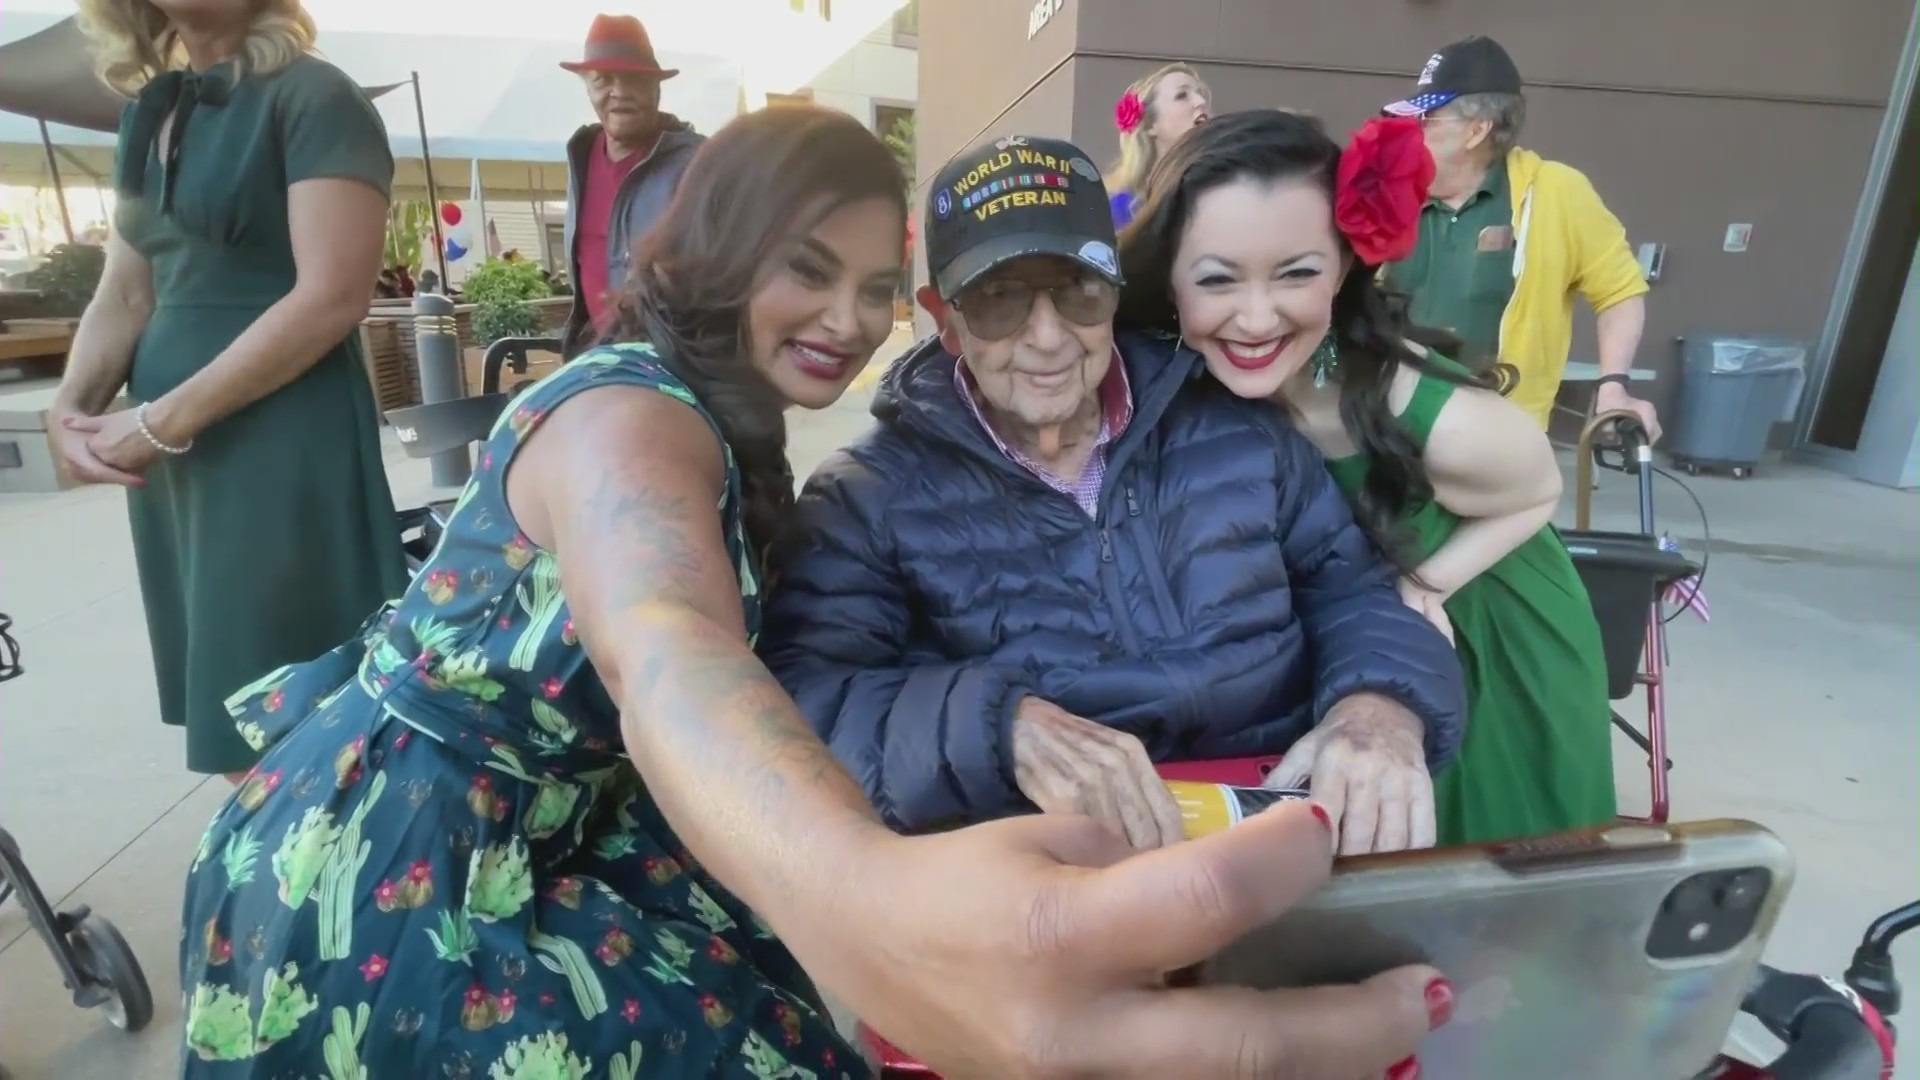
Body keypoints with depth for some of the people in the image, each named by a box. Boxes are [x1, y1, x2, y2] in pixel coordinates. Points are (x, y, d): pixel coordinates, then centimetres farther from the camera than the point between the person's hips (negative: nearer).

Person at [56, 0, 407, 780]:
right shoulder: (148, 111, 17)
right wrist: (72, 410, -1)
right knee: (227, 725, 12)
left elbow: (332, 297, -16)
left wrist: (165, 420, -13)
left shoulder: (313, 97, -5)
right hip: (165, 452, 7)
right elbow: (125, 295, 17)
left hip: (283, 441, -7)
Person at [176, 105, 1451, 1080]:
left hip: (511, 841, 8)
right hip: (386, 880, -8)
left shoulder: (721, 420, 4)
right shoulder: (627, 414, -25)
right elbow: (667, 656, -46)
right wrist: (868, 900, -65)